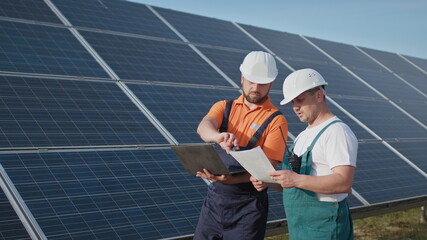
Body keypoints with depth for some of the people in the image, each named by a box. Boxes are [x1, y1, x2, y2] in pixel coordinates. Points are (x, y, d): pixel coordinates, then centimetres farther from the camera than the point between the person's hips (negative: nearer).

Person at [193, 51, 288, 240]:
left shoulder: (276, 121, -5)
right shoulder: (224, 107, 7)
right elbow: (204, 127, -14)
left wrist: (230, 179, -31)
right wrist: (219, 136, -38)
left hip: (249, 203, -3)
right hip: (215, 197, 4)